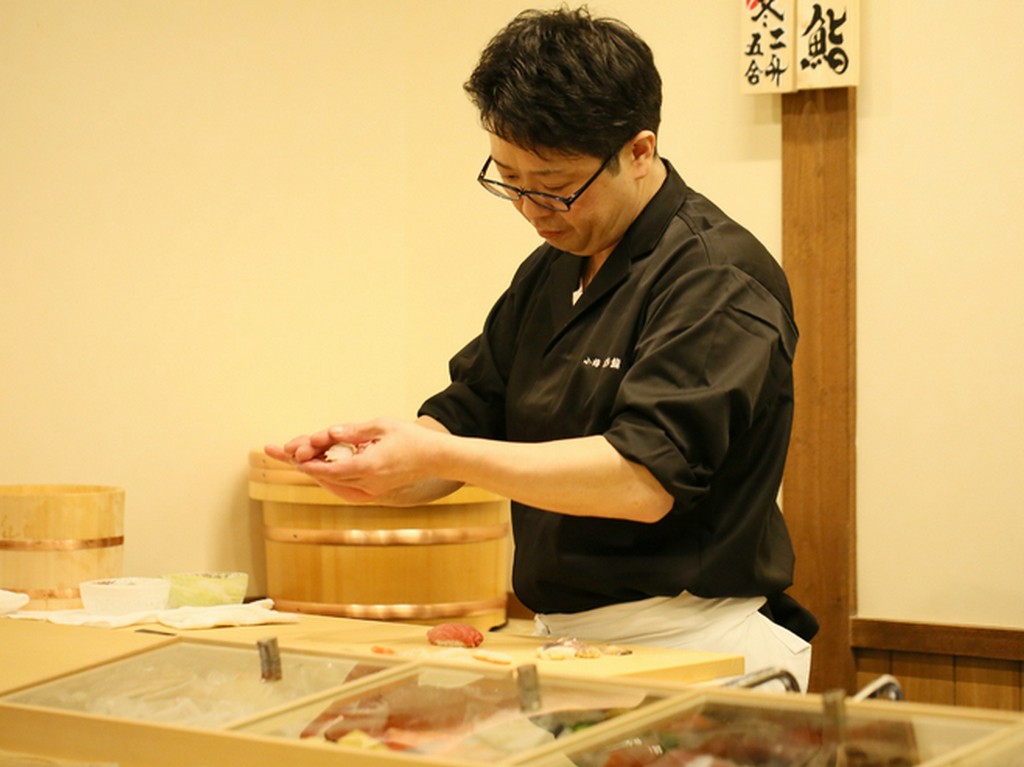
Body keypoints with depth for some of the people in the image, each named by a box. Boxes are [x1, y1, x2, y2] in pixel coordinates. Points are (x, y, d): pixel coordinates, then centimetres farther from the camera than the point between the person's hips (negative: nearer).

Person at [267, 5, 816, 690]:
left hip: (694, 653, -8)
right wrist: (374, 466, -5)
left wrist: (438, 457, -21)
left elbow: (645, 478, -22)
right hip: (563, 636, 8)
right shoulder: (550, 274, 16)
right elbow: (467, 417, 18)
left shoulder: (717, 279, -12)